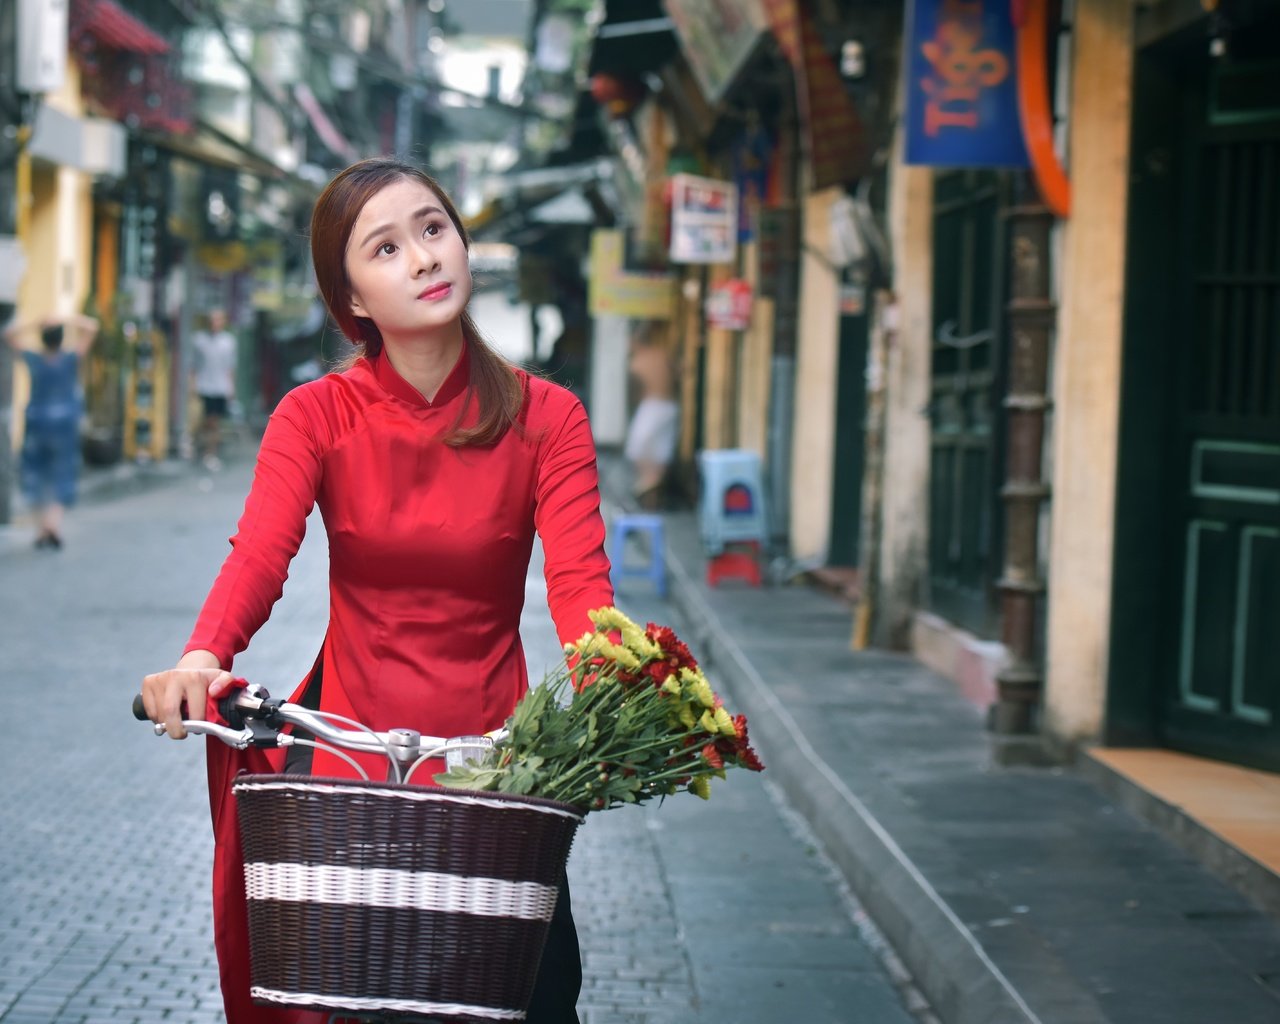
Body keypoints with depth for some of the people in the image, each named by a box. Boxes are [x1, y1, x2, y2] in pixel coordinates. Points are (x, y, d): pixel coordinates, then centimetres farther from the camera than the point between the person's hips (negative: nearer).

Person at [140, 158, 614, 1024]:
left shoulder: (546, 419, -4)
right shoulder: (317, 416, -3)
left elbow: (579, 578, -16)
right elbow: (259, 554, -19)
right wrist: (203, 658, -40)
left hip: (494, 745, 0)